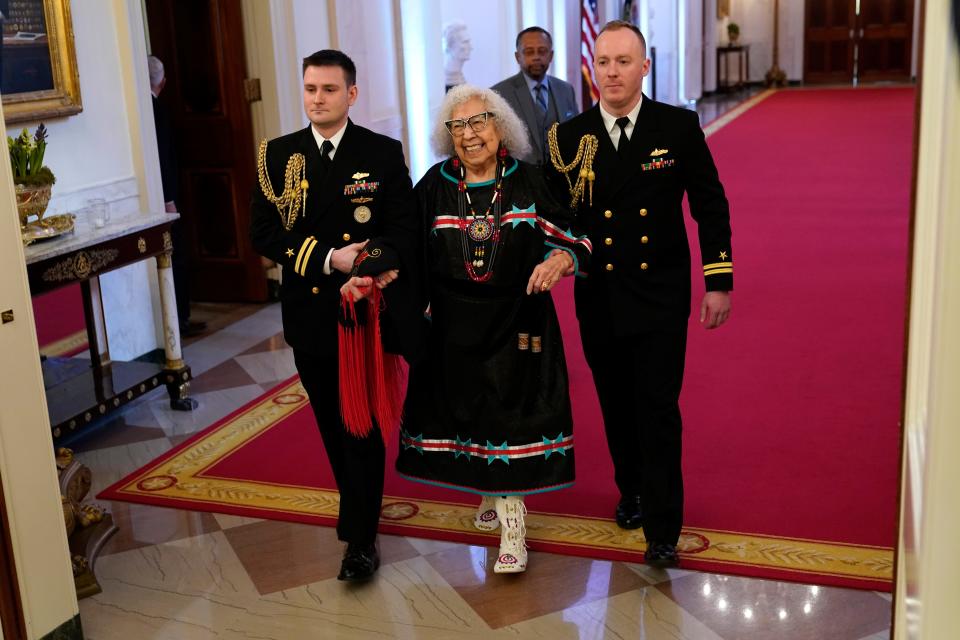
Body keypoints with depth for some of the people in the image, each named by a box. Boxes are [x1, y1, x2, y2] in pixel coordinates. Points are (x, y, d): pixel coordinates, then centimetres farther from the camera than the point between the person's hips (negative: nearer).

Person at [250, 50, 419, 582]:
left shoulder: (384, 153, -4)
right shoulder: (277, 155, 3)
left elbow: (403, 230, -7)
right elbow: (263, 234, -3)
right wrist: (328, 258, -15)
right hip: (308, 313, 3)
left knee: (361, 424, -1)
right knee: (331, 423, 16)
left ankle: (361, 538, 7)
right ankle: (356, 506, 36)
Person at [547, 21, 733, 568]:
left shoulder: (679, 127, -4)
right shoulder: (570, 138, -1)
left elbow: (710, 205, 0)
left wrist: (719, 281, -2)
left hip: (661, 297, -2)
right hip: (599, 300, 2)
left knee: (659, 413, -3)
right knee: (617, 408, 15)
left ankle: (662, 528, 6)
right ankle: (631, 491, 38)